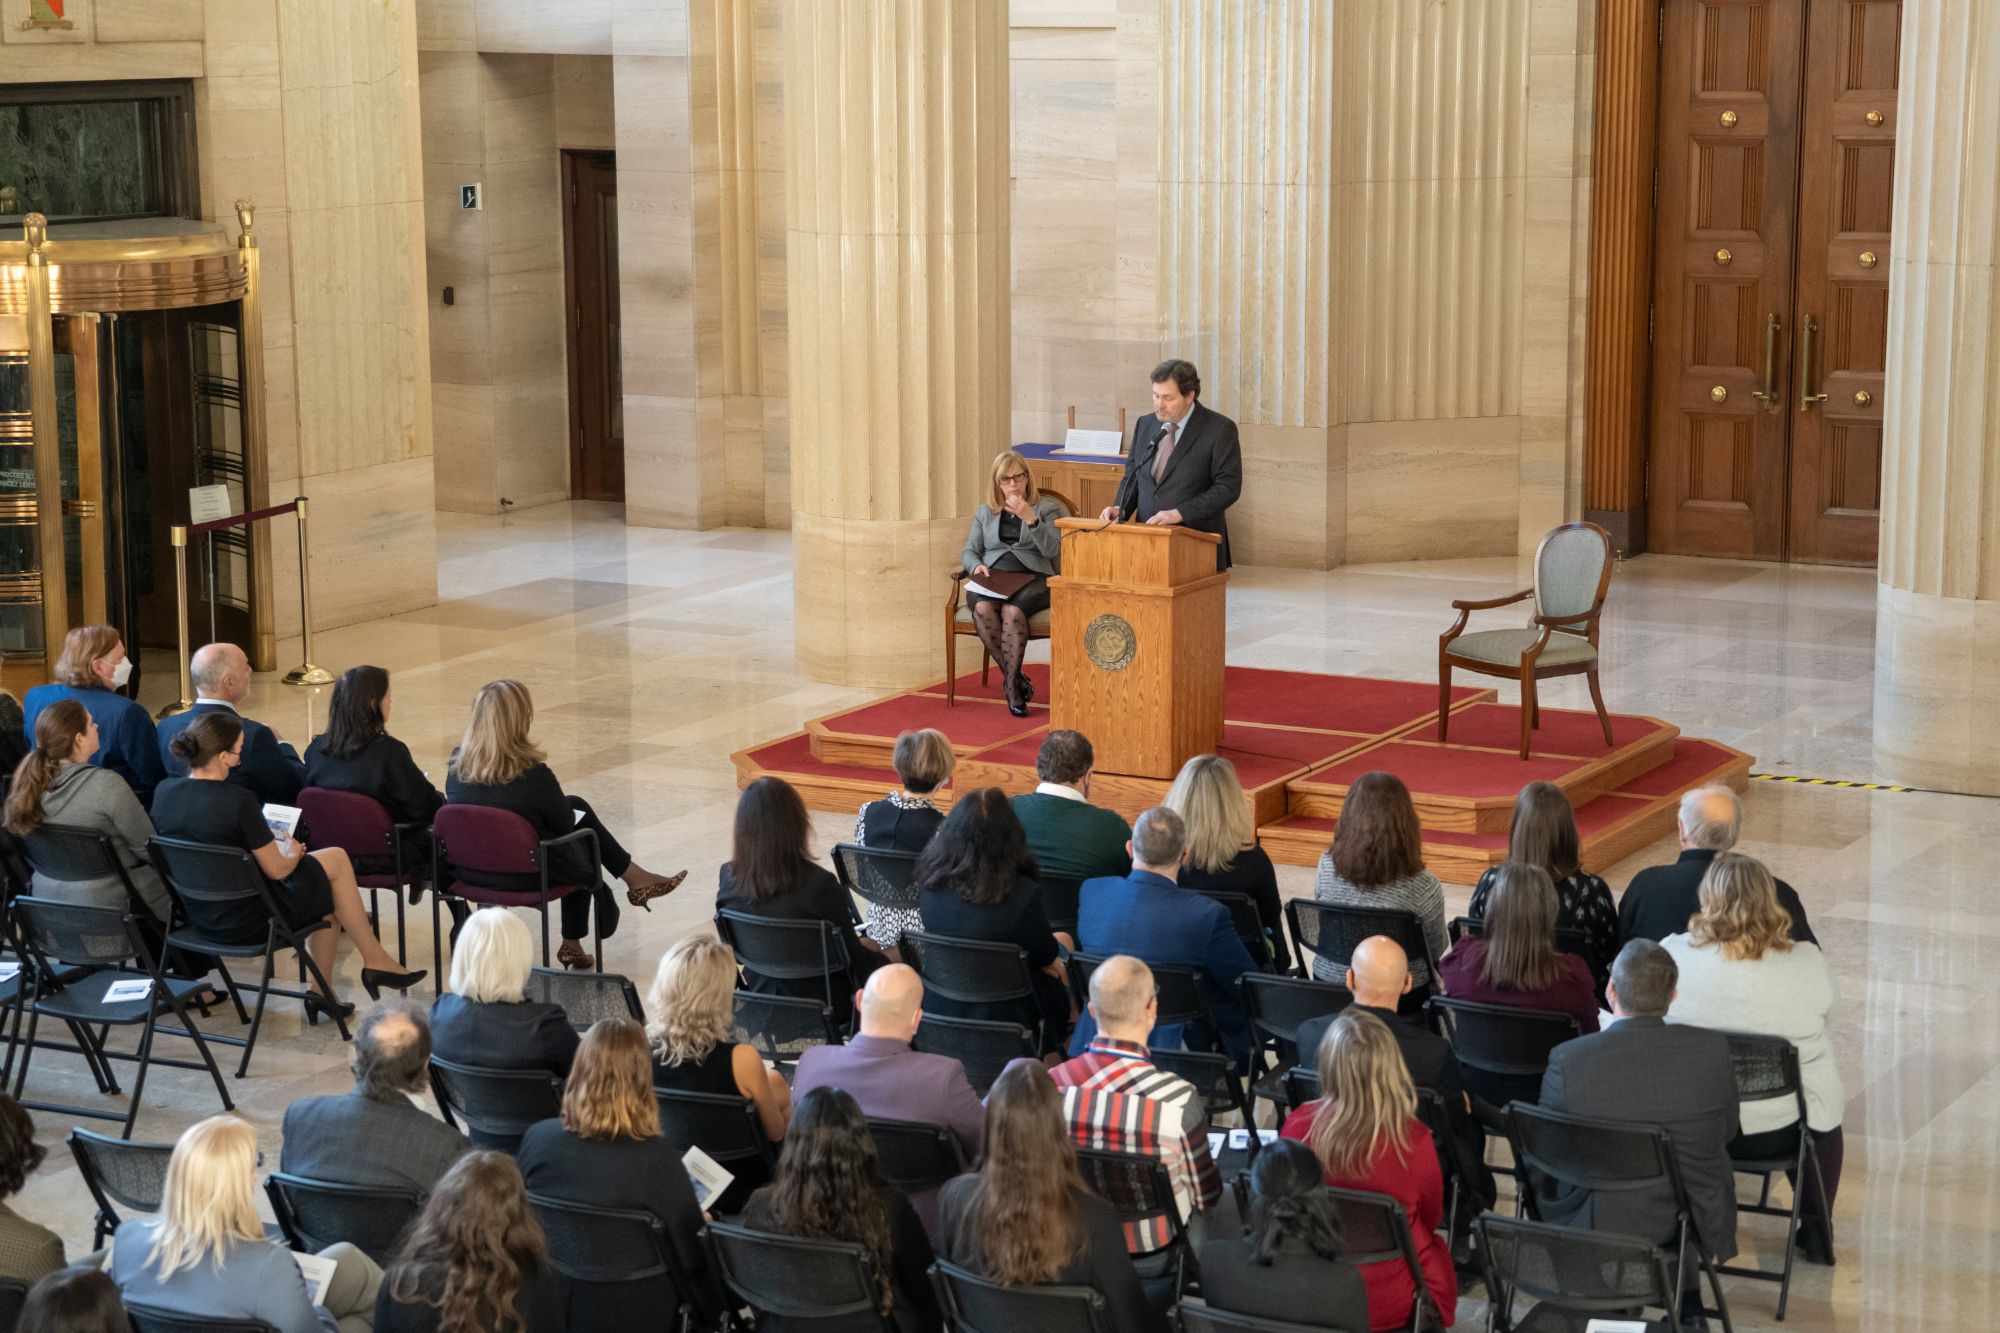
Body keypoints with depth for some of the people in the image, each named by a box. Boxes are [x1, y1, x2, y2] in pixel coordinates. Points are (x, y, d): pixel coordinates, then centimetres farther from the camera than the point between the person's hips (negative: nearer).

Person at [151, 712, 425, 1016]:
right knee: (336, 861, 13)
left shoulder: (163, 792, -5)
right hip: (246, 922, -7)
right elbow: (276, 869, -17)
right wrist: (292, 853, 5)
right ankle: (375, 960, 22)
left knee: (327, 887, 24)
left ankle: (322, 991, 28)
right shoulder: (237, 800, -26)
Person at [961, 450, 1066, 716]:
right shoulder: (984, 513, 23)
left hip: (1032, 578, -2)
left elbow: (1052, 550, -2)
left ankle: (1010, 682, -27)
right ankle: (1016, 679, -26)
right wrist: (976, 566, -5)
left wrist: (1030, 518, -15)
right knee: (983, 609, -34)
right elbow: (969, 551, 19)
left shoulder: (1047, 508, 13)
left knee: (1012, 610, -37)